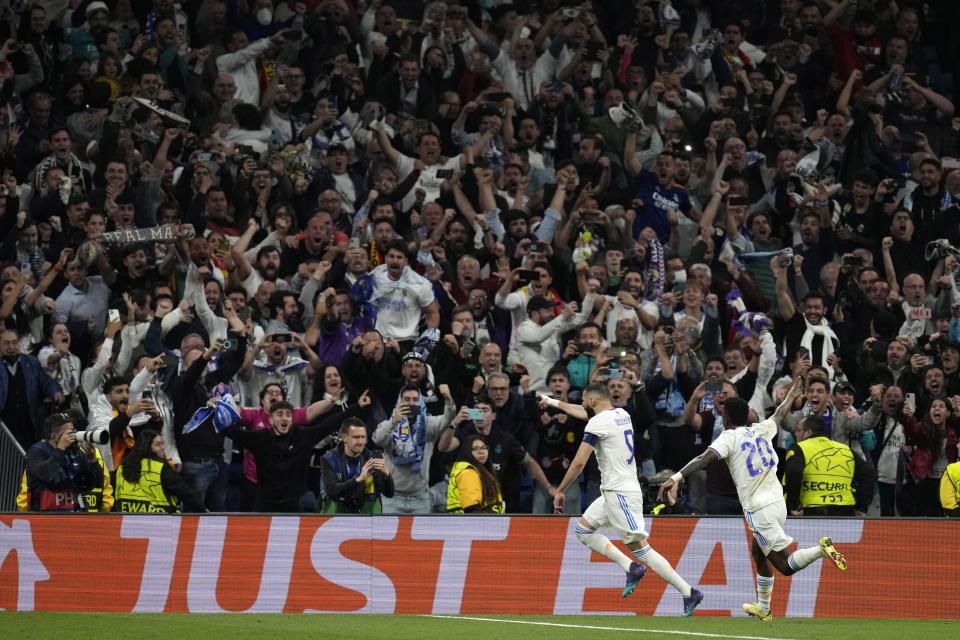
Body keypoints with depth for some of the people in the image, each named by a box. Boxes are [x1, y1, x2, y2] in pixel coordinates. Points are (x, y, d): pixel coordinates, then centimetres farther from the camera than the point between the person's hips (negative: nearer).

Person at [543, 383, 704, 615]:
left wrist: (560, 491, -6)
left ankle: (689, 593, -13)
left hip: (620, 494, -10)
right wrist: (553, 402, 44)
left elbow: (579, 462, -17)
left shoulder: (598, 423, -14)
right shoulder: (622, 415, 13)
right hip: (613, 492, 10)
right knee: (583, 529, 15)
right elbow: (584, 413, 32)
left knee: (640, 547, -10)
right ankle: (631, 567, 4)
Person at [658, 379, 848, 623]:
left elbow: (705, 458, -23)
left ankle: (821, 549, -29)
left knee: (786, 565, -7)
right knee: (758, 553, 26)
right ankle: (763, 608, 33)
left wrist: (676, 477, -32)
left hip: (759, 509, -7)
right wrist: (791, 395, 53)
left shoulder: (729, 437, -7)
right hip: (777, 502, 7)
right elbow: (779, 414, 32)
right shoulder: (761, 430, 11)